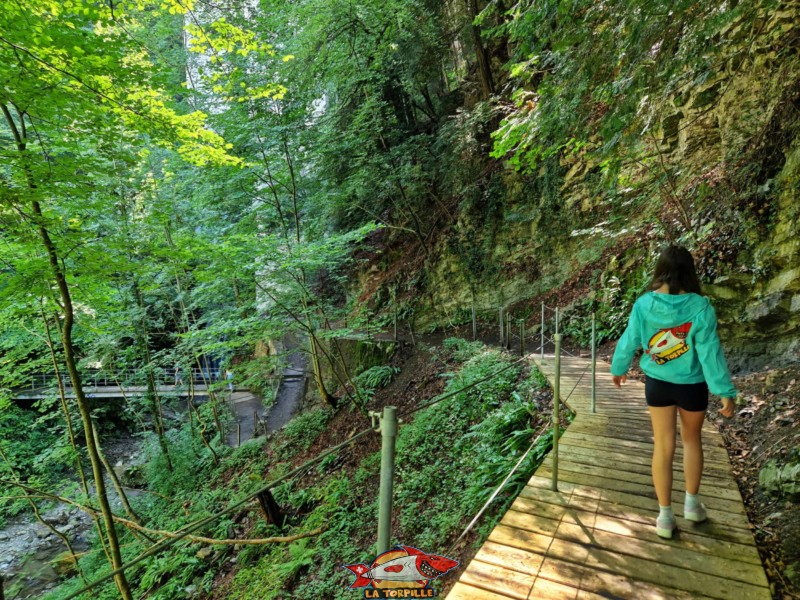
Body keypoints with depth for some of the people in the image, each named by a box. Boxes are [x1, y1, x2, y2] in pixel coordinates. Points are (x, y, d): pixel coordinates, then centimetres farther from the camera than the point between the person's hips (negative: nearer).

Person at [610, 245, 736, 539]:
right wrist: (726, 392, -9)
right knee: (692, 439, 24)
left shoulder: (643, 304, -12)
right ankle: (692, 503, 36)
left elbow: (629, 341, -1)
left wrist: (618, 369, 15)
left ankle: (665, 515, 19)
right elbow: (710, 352, -17)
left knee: (663, 446, 11)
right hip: (692, 385, -1)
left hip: (657, 383, 1)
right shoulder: (700, 307, -18)